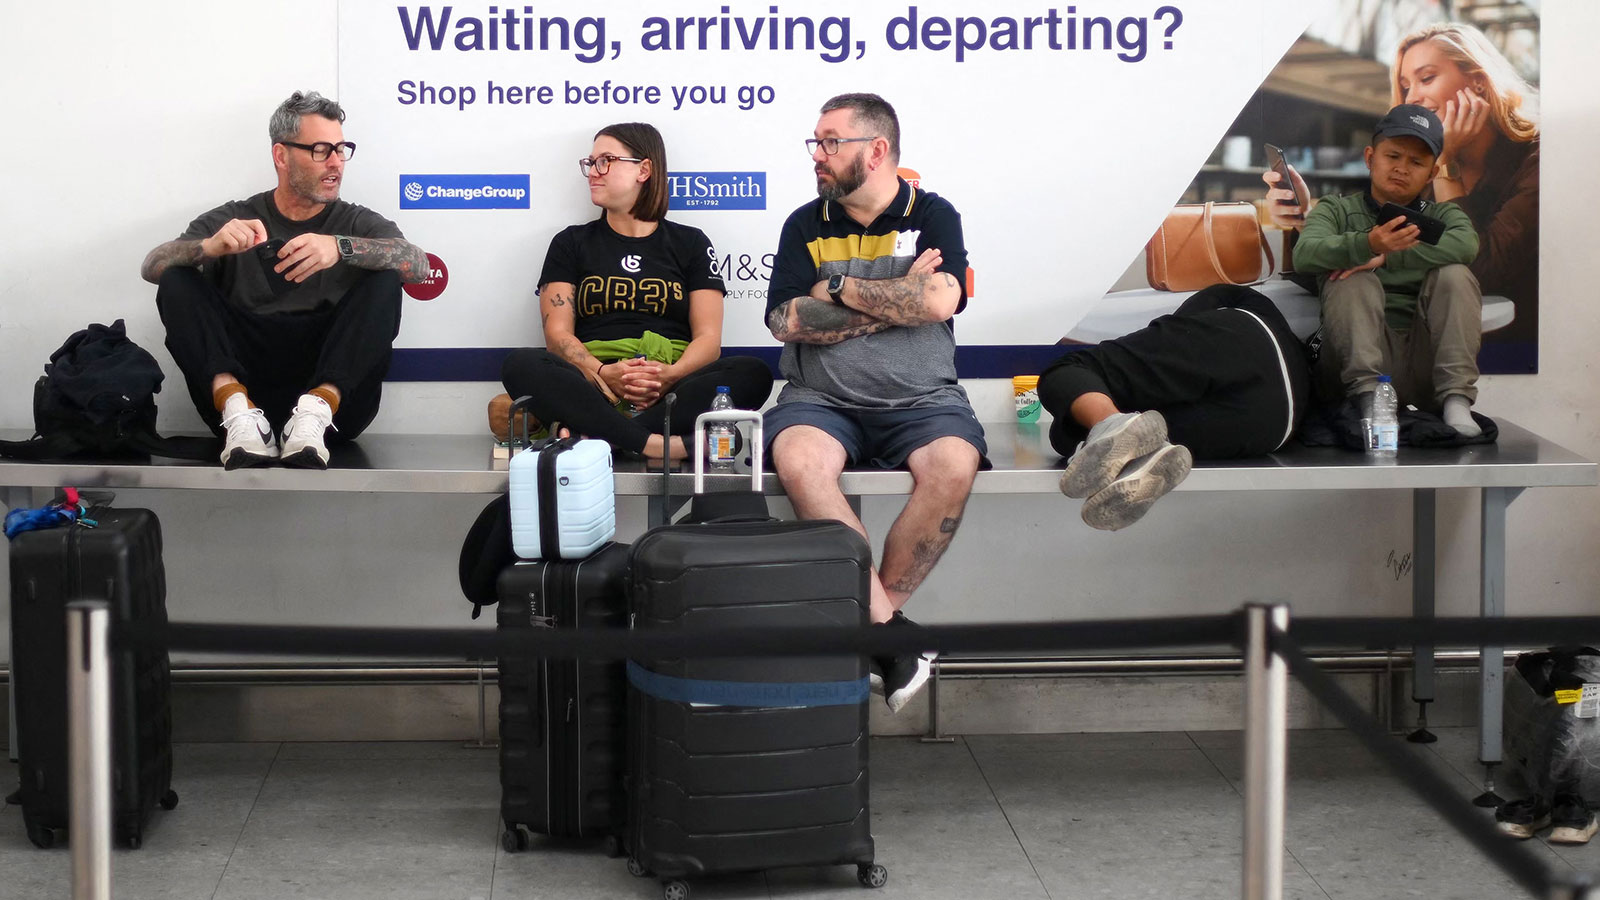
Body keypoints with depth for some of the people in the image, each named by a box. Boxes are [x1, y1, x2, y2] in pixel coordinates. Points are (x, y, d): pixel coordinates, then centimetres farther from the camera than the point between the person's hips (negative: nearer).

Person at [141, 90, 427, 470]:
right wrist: (210, 246, -21)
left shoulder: (358, 223, 17)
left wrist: (340, 248, -23)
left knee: (384, 282, -18)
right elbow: (152, 266, 1)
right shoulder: (233, 220, 17)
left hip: (336, 394, 0)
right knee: (178, 282, -13)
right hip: (244, 381, 0)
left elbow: (419, 265, -5)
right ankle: (238, 410, -33)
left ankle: (317, 412, -35)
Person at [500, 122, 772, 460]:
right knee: (520, 365, -31)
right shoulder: (571, 243, 18)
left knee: (752, 373, -29)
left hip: (670, 391, 1)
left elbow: (708, 338, 7)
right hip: (594, 390, 0)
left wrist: (670, 375, -16)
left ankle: (596, 434, -39)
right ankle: (659, 444, -44)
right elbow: (558, 334, 5)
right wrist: (603, 374, -17)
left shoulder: (691, 243, 18)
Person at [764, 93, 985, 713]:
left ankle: (870, 617, -19)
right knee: (798, 461, -34)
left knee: (953, 465, -34)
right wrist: (894, 301, -5)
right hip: (822, 400, 1)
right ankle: (888, 629, -28)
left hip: (919, 399, -1)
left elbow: (938, 301, -12)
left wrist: (840, 286, -5)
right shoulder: (806, 225, 12)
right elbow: (788, 321, -2)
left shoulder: (932, 216, 7)